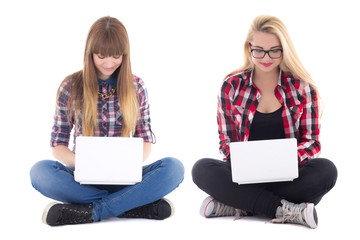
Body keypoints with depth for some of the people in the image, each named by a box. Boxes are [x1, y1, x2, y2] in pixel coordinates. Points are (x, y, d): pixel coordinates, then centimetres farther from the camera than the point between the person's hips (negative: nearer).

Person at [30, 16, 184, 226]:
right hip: (84, 178, 0)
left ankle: (90, 211, -29)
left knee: (174, 167, -27)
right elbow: (58, 145, 4)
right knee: (40, 171, -32)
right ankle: (134, 206, -31)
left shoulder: (136, 87, 6)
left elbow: (146, 140, 9)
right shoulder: (71, 88, 3)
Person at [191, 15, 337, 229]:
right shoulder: (232, 87, 6)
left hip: (289, 175, 0)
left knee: (326, 170, -31)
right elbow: (226, 141, 6)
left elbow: (311, 141, 3)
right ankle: (286, 210, -30)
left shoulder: (302, 87, 5)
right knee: (202, 169, -27)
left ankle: (239, 206, -25)